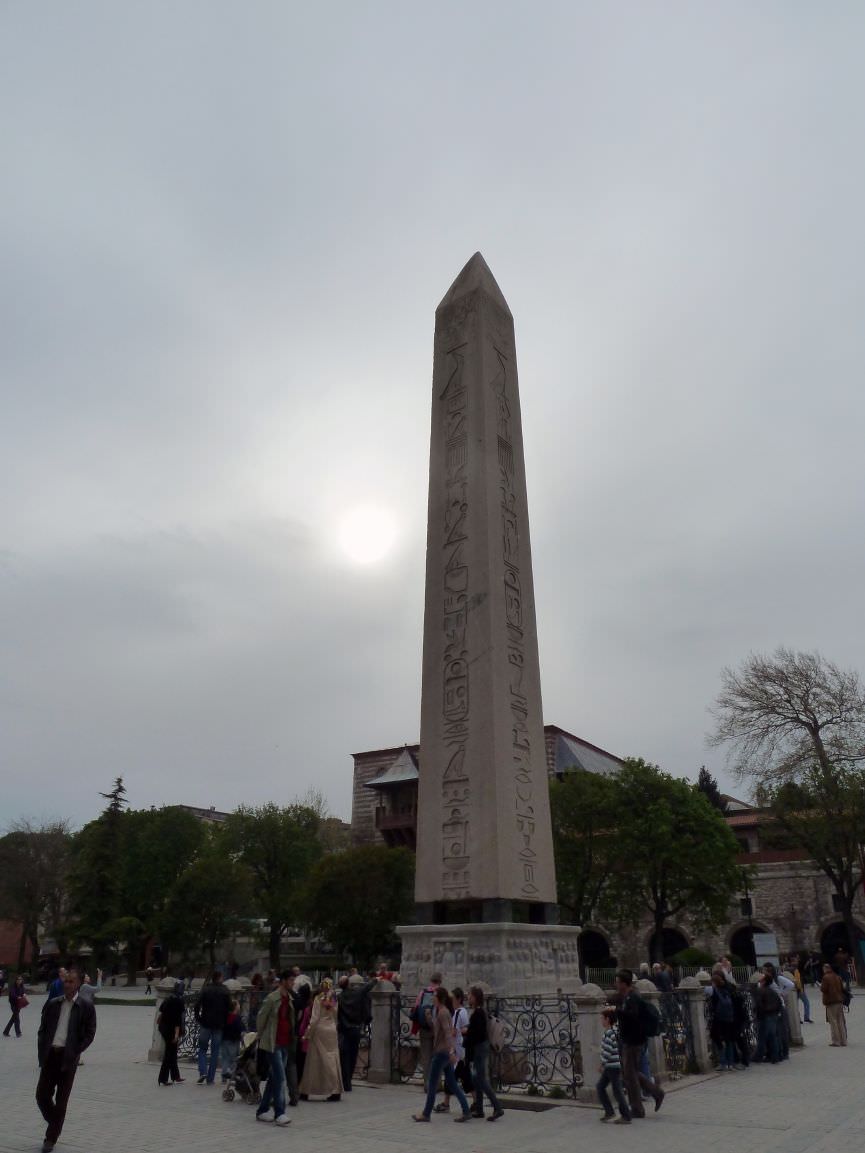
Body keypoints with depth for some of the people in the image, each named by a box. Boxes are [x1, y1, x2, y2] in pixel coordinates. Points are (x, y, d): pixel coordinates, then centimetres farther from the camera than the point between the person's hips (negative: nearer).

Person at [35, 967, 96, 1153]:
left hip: (68, 1057, -3)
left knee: (61, 1100, 3)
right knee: (42, 1095, 6)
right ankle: (55, 1126, 32)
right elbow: (42, 1029, 10)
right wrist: (41, 1052, 0)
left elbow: (90, 1034, -3)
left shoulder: (86, 1007, -4)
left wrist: (75, 1052, -10)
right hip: (50, 1055, 3)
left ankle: (51, 1138, 20)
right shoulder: (52, 1003, 7)